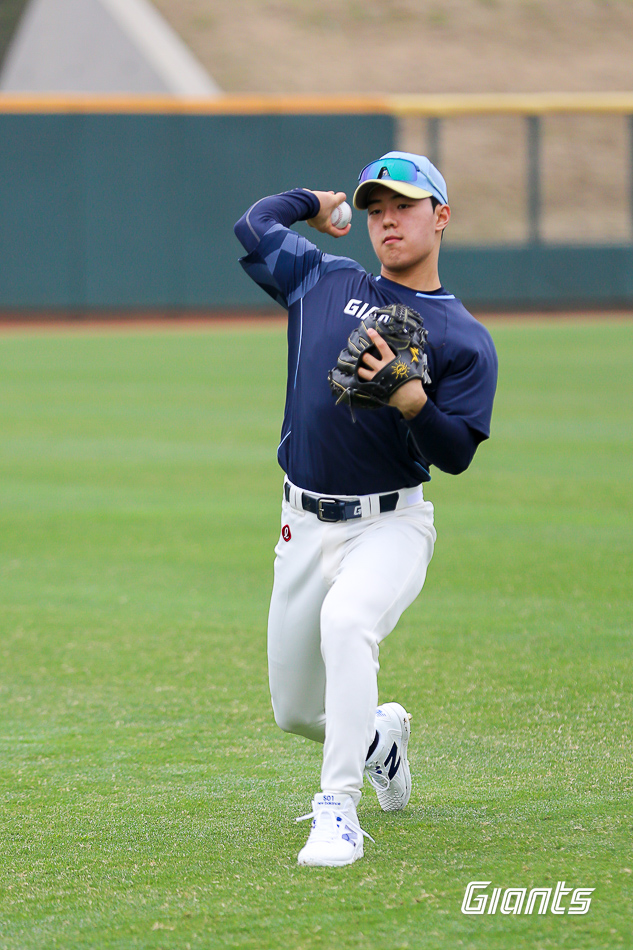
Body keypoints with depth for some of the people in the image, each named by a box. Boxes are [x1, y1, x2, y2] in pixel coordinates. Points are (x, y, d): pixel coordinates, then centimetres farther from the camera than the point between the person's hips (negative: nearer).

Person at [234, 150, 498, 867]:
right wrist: (317, 203, 30)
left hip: (391, 528, -5)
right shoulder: (325, 283, 9)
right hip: (306, 530, 5)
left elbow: (457, 454, -9)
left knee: (346, 620, -37)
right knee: (295, 712, 11)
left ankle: (339, 810, -33)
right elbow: (252, 227, 19)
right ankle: (379, 734, 46)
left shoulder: (466, 341, -1)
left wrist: (410, 399, -25)